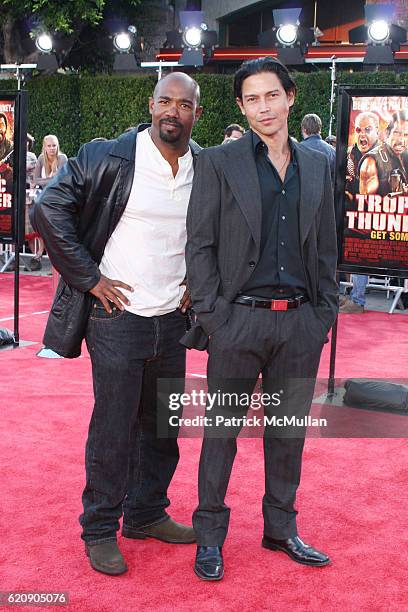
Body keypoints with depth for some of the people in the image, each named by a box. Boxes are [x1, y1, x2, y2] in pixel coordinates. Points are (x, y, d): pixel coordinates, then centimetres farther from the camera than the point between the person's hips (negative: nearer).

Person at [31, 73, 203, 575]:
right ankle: (100, 530, 18)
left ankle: (146, 514, 32)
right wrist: (89, 278, -12)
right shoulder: (107, 158, -9)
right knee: (113, 430, 1)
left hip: (172, 320, 5)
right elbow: (48, 210, -11)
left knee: (163, 426, 14)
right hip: (118, 315, -5)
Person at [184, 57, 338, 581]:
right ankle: (210, 535, 20)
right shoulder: (217, 163, 0)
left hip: (300, 322, 4)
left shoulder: (317, 166, 11)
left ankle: (281, 528, 29)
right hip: (239, 320, -3)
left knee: (289, 430, 13)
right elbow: (199, 245, -3)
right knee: (222, 431, 6)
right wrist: (210, 315, -8)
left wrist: (326, 311, 8)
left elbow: (326, 247, 14)